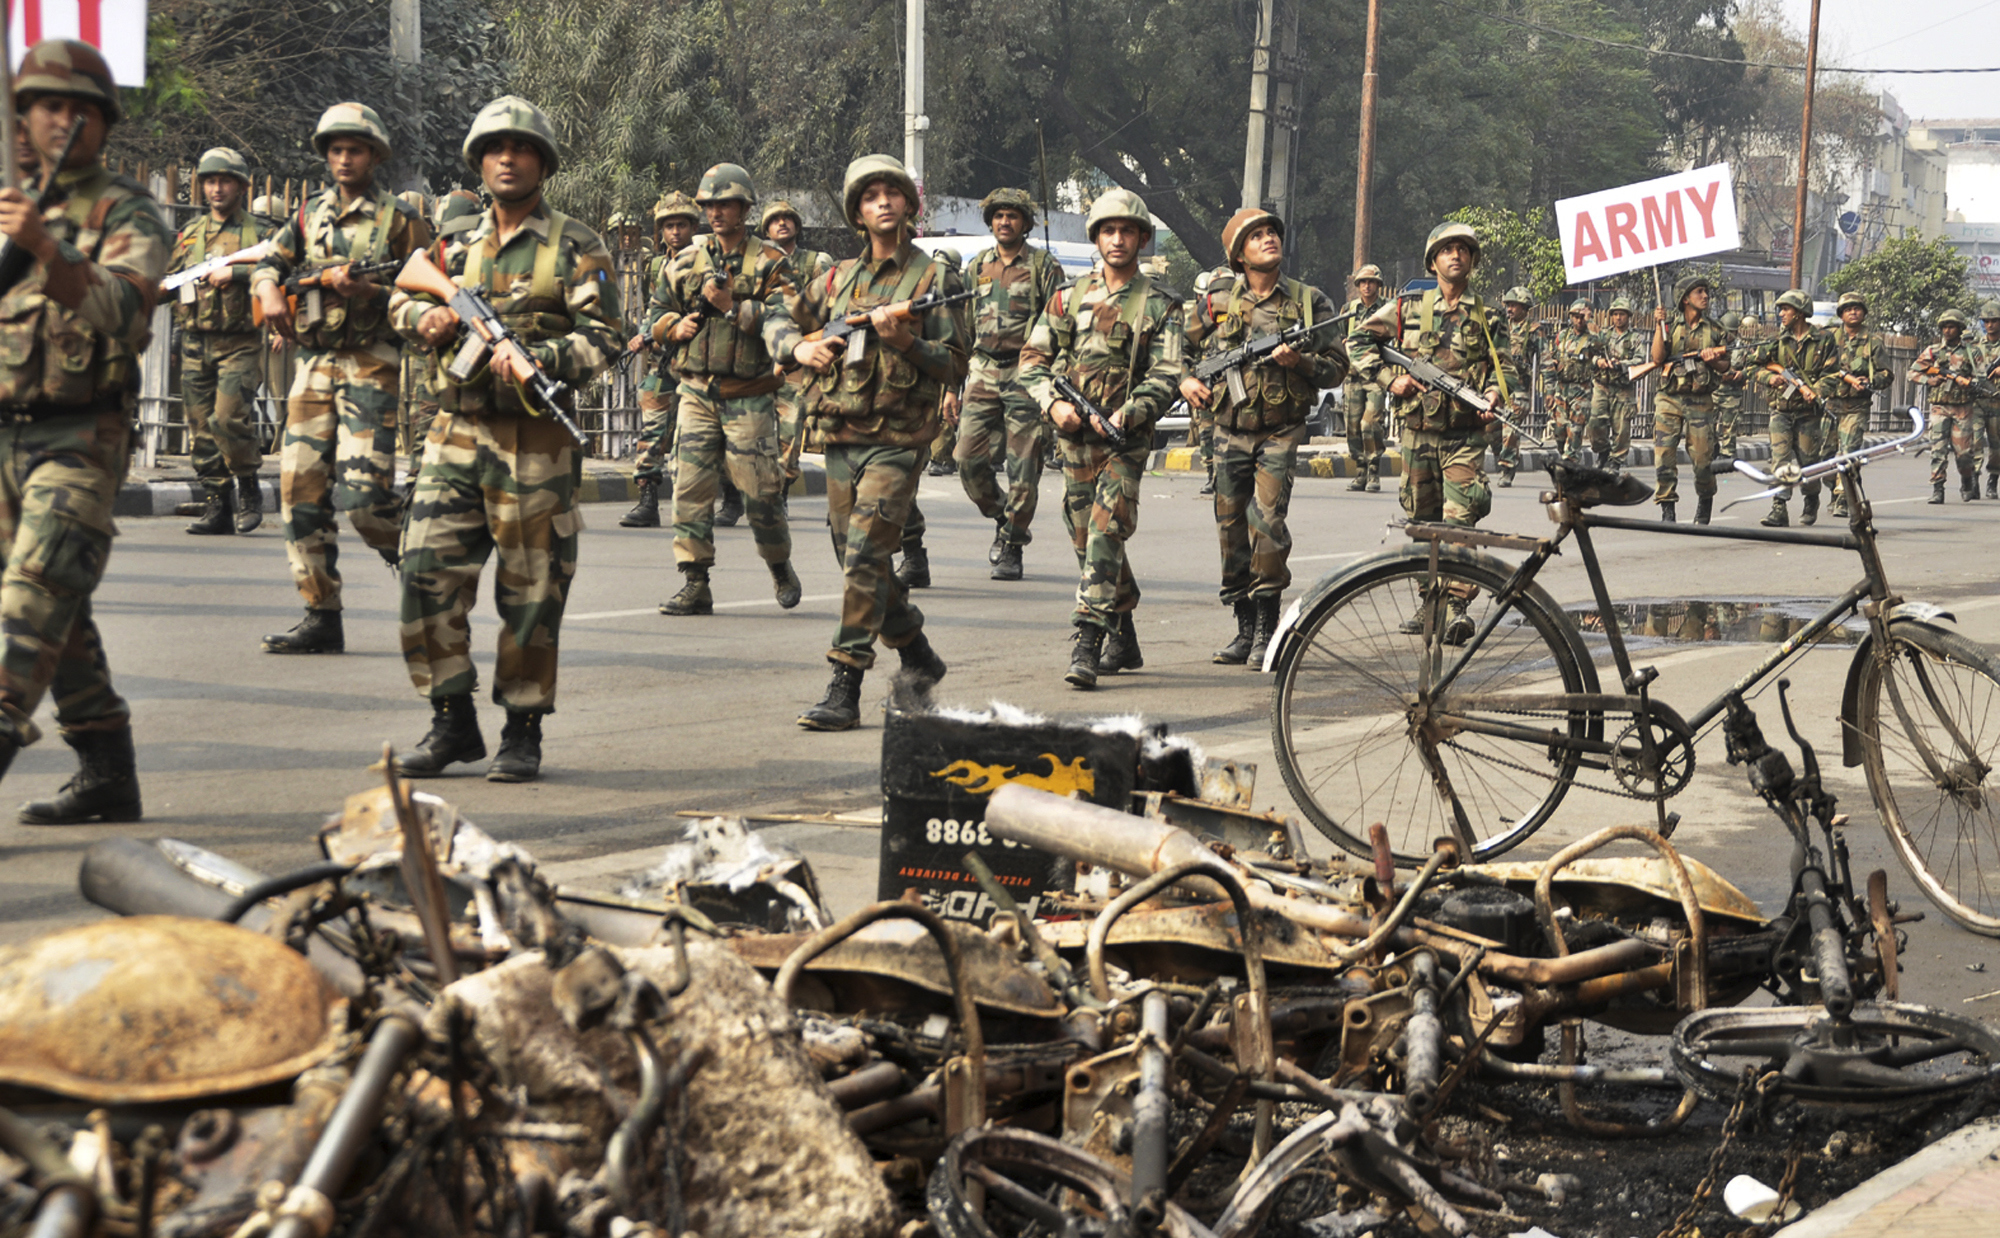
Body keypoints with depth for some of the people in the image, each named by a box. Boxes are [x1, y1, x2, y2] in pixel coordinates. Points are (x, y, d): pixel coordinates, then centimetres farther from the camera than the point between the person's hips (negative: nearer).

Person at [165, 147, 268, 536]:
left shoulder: (256, 233, 2)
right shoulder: (190, 232, 17)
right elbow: (169, 276, 27)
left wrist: (235, 273, -20)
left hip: (238, 344, -5)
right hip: (195, 343, 5)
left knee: (228, 419, -17)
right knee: (201, 427, 4)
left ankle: (248, 491, 3)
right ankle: (216, 505, 10)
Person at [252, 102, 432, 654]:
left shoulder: (400, 221, 1)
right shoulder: (310, 215, 15)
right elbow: (269, 263, 19)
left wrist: (368, 291, -17)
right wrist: (269, 289, -3)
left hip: (373, 366, -5)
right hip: (314, 364, 6)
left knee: (364, 494, -16)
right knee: (301, 488, 0)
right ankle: (321, 617, 5)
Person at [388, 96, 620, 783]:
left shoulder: (576, 248, 1)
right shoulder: (460, 248, 15)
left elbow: (602, 340, -7)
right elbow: (402, 296, 27)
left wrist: (535, 359, -24)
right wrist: (424, 316, 3)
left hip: (536, 446, -4)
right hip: (457, 436, 4)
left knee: (531, 591, 1)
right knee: (428, 571, -3)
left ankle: (522, 730, 12)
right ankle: (452, 720, 8)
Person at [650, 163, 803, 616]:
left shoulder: (770, 264, -1)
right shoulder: (686, 262, 12)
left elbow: (784, 322, -13)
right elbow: (657, 312, 20)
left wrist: (732, 306, -19)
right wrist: (674, 327, -1)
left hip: (749, 396, -3)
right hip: (697, 392, 3)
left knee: (760, 491, -1)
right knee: (691, 488, -4)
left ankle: (780, 567, 24)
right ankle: (695, 585, 0)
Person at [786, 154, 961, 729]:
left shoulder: (932, 278, -1)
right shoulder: (839, 277, 13)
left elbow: (955, 369, -5)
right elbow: (780, 317, 24)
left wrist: (904, 339, -21)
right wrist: (800, 348, 2)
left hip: (897, 440, -6)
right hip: (840, 439, 6)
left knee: (865, 556, -16)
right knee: (857, 561, 12)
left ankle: (844, 688, -17)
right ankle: (918, 656, 31)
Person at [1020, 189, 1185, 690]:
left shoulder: (1158, 307, 0)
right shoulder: (1069, 298, 9)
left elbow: (1166, 379, -6)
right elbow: (1033, 358, 10)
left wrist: (1126, 416, -21)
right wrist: (1054, 404, -7)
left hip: (1126, 440, -4)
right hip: (1074, 437, 4)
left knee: (1105, 535, -16)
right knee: (1088, 539, 10)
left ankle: (1086, 647, -21)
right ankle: (1123, 639, 26)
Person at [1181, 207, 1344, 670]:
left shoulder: (1310, 302, 3)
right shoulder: (1215, 303, 5)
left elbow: (1337, 367, 4)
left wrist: (1299, 361, -15)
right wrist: (1185, 380, -5)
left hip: (1282, 432, -3)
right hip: (1230, 432, 3)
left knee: (1266, 518, -19)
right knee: (1231, 528, 4)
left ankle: (1267, 630, -11)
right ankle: (1245, 631, 16)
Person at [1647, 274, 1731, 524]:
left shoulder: (1714, 329, 10)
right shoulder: (1670, 327, 7)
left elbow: (1725, 364, 12)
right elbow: (1657, 358, -6)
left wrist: (1711, 360, -10)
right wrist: (1659, 324, -9)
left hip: (1700, 402, 1)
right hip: (1669, 399, -1)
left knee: (1703, 458, -1)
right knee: (1664, 455, -8)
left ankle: (1704, 506, 21)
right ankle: (1667, 511, -2)